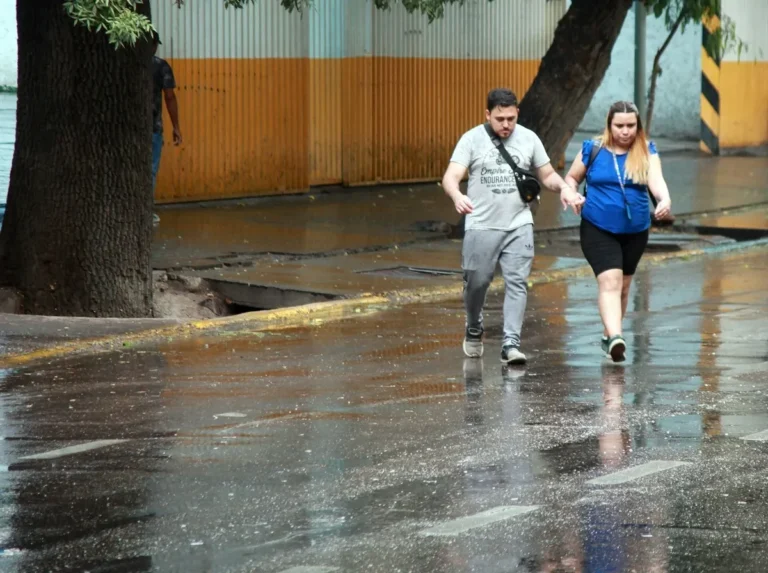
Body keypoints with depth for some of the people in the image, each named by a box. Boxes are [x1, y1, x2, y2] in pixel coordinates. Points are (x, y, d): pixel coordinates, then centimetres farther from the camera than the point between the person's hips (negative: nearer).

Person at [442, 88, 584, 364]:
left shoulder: (528, 139, 5)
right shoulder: (472, 139, -3)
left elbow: (547, 175, 13)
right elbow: (451, 177, -13)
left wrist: (564, 187, -10)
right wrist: (457, 196, -36)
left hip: (518, 225, 1)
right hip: (481, 226, -1)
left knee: (517, 283, -9)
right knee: (477, 282, 6)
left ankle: (511, 344, -10)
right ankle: (474, 329, 34)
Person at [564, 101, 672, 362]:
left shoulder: (647, 152, -1)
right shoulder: (592, 150, -1)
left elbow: (656, 181, -17)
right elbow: (572, 177, 12)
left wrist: (665, 200, -37)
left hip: (635, 231, 3)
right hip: (598, 229, -3)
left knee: (623, 285, 15)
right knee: (610, 281, -19)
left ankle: (608, 336, 32)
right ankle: (615, 337, -31)